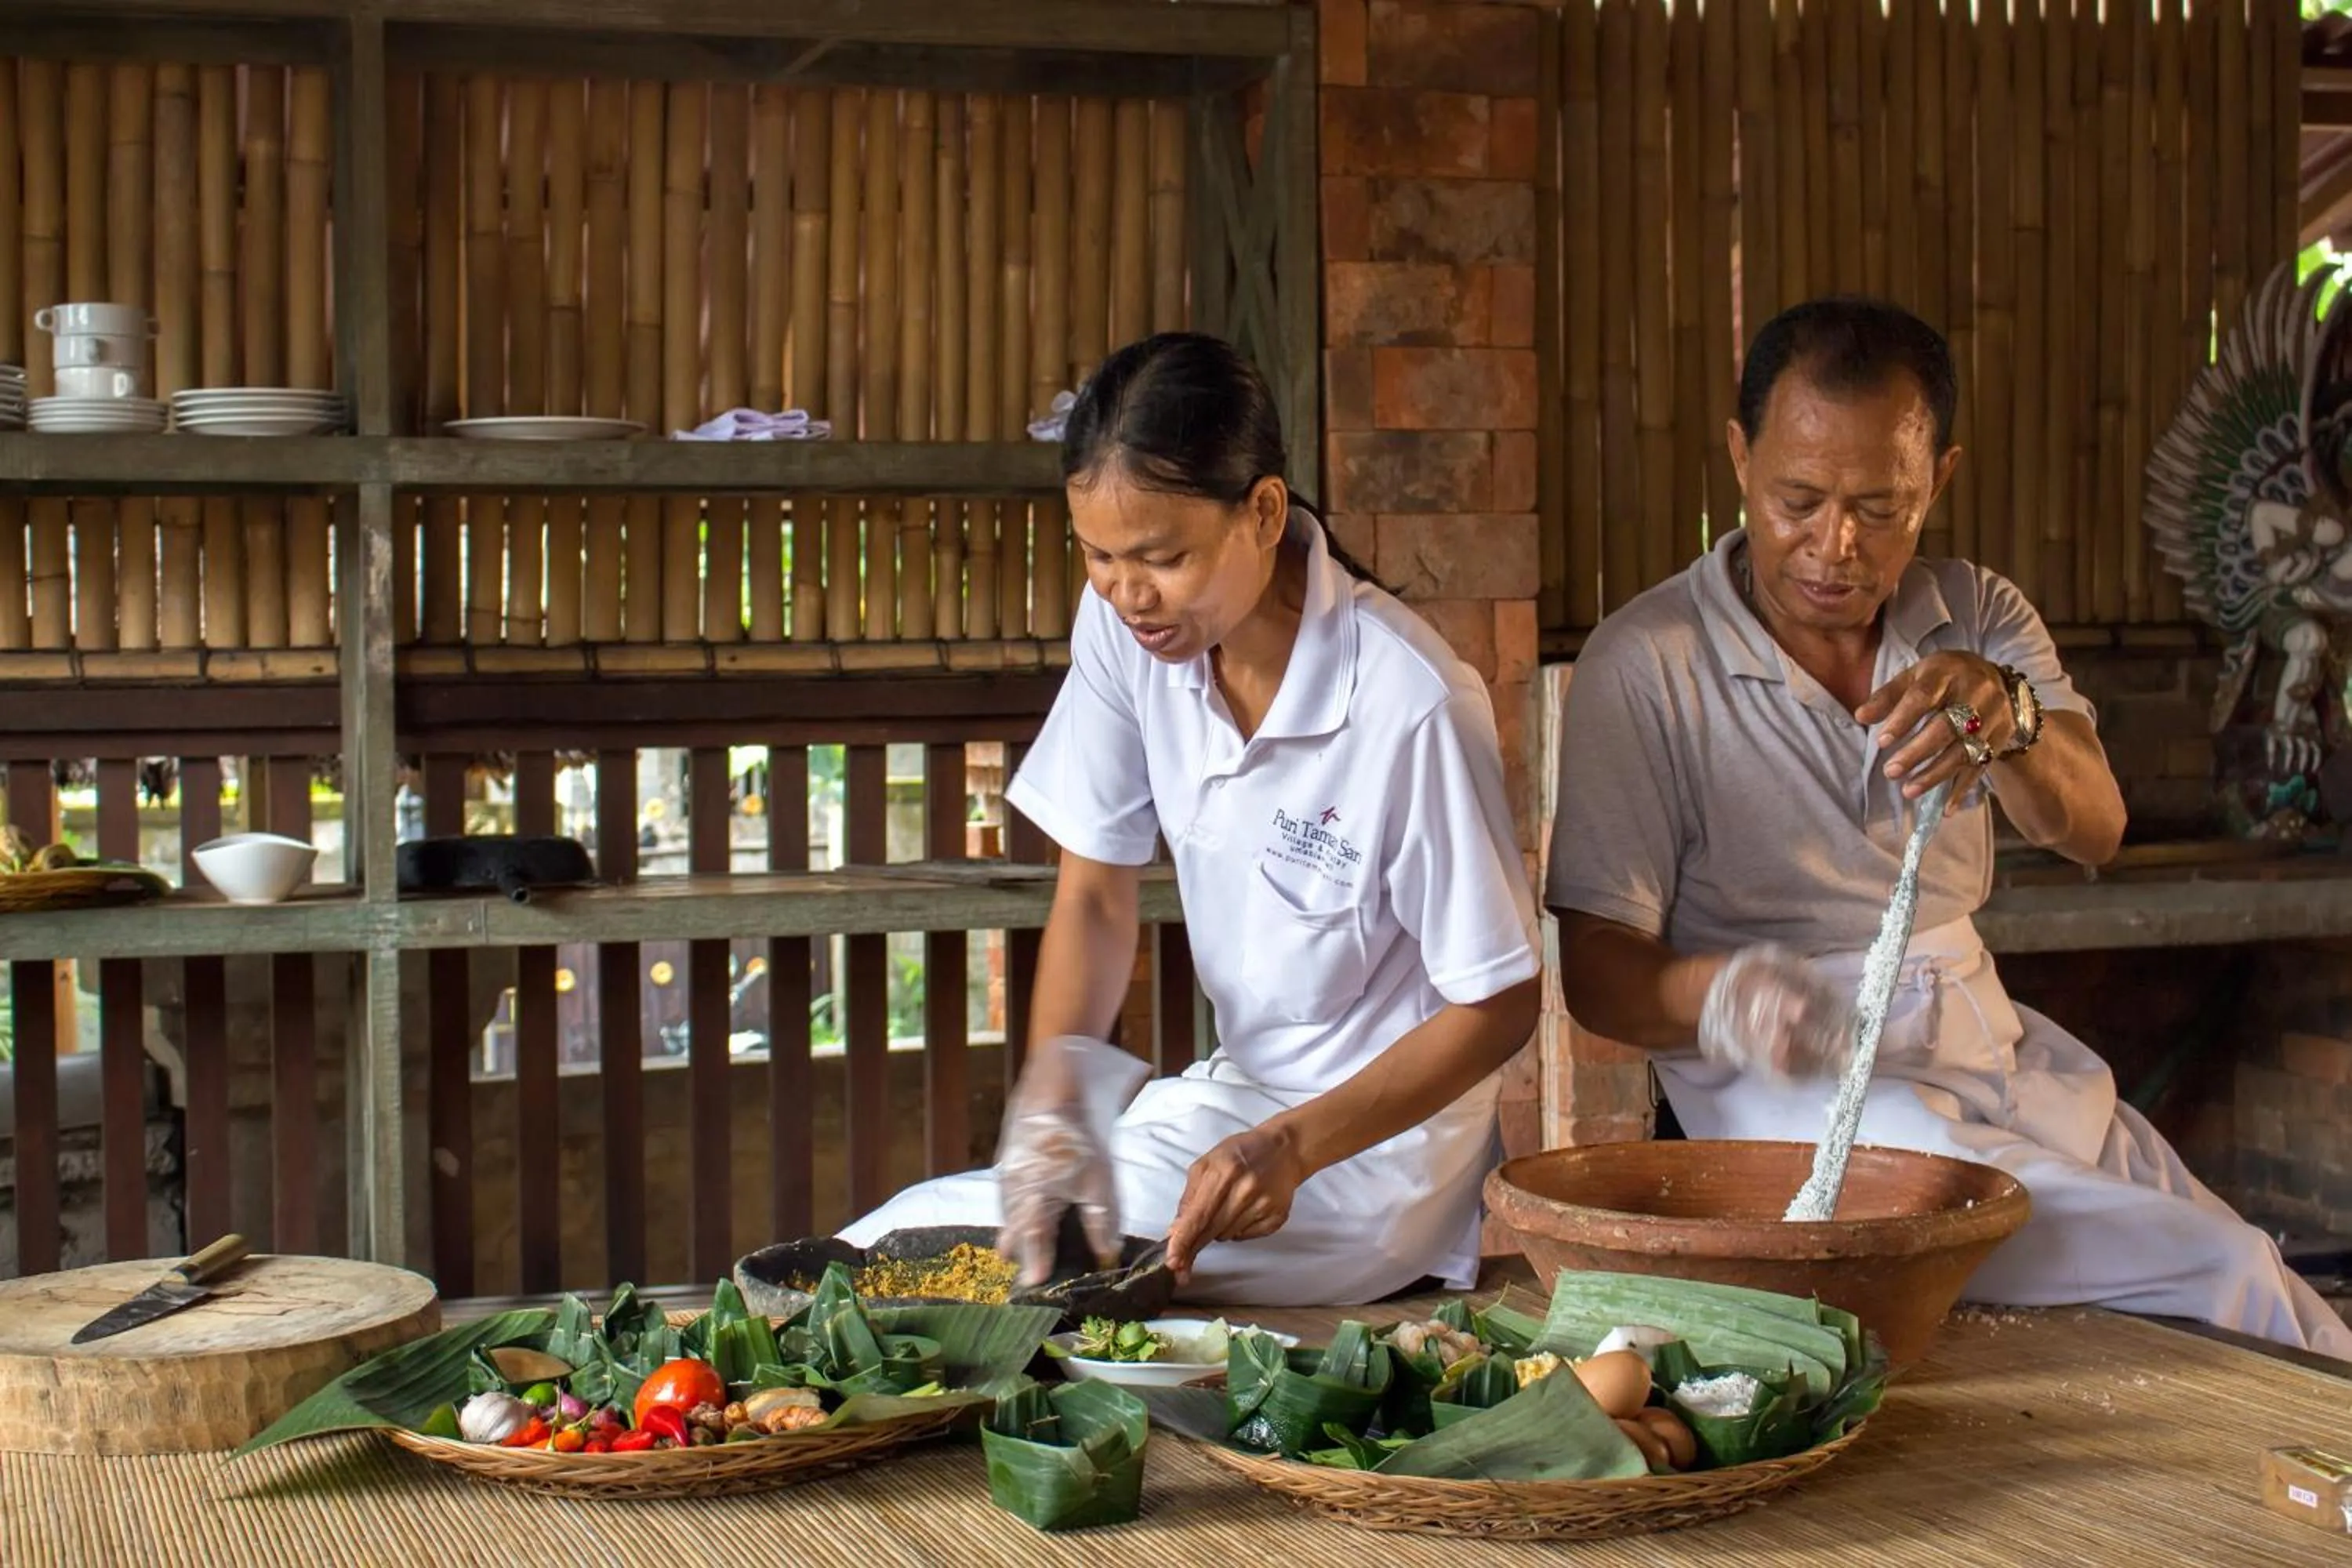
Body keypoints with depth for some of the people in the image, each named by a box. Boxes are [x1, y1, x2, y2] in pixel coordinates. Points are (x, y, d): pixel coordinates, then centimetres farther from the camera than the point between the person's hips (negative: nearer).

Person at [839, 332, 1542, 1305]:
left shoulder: (1412, 706, -26)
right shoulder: (1124, 628, -8)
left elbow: (1499, 1005, -16)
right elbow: (1094, 896, 0)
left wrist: (1295, 1148, -26)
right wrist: (1052, 1099, -17)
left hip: (1375, 1143, -6)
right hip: (1234, 1095, 6)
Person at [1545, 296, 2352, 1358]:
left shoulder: (1975, 616, 7)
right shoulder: (1644, 667, -9)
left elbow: (2094, 831, -9)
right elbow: (1598, 971, -9)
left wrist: (2008, 719, -32)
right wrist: (1715, 1000, -32)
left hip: (1993, 1046, 6)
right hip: (1802, 1091, -5)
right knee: (2226, 1287, -19)